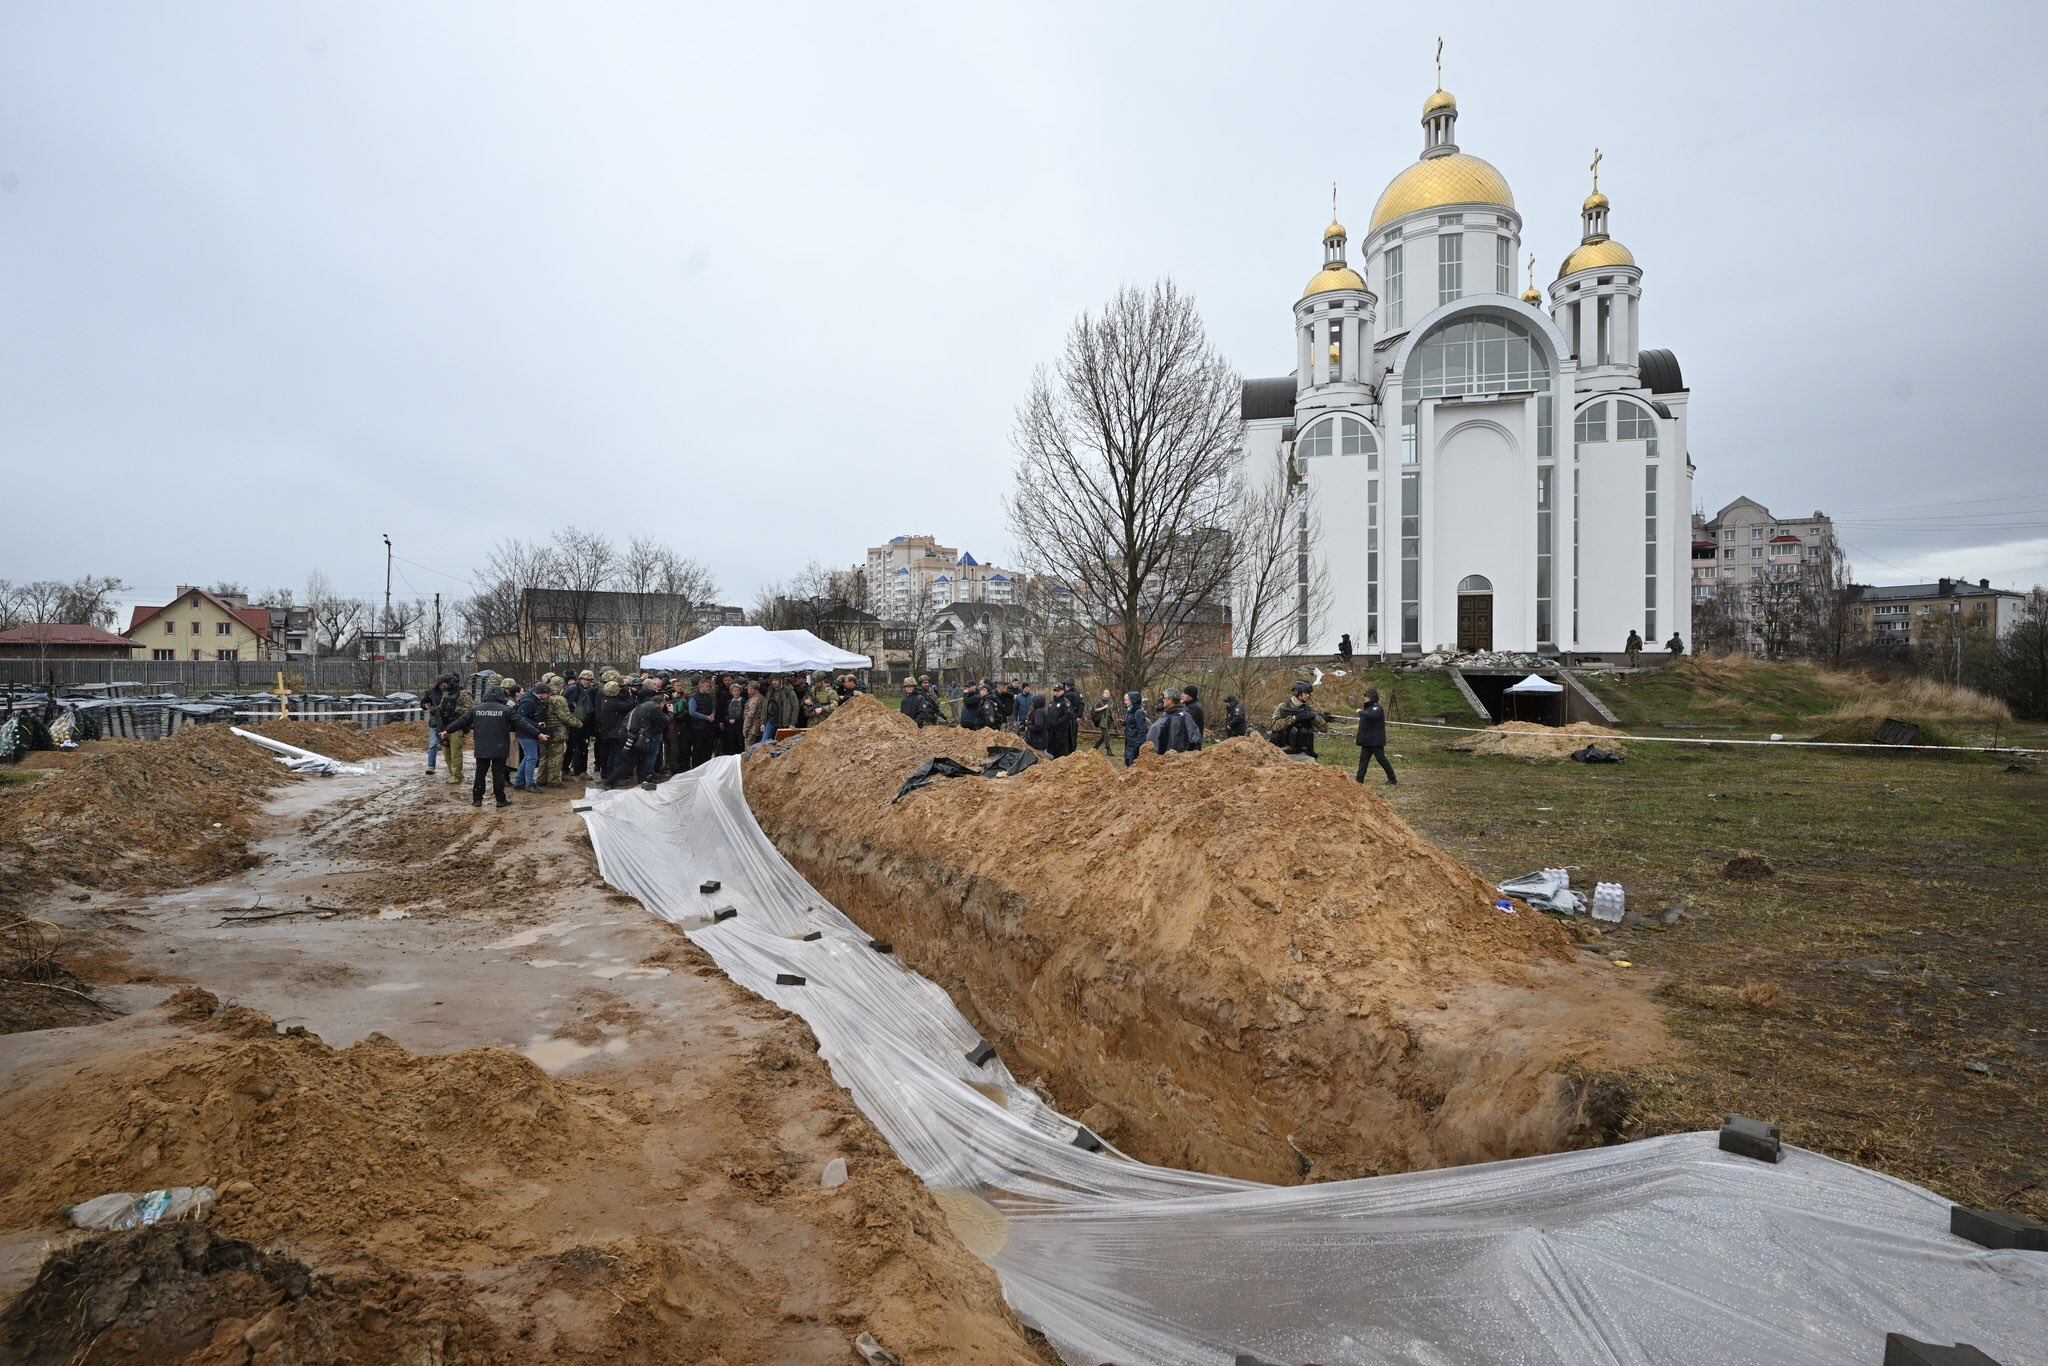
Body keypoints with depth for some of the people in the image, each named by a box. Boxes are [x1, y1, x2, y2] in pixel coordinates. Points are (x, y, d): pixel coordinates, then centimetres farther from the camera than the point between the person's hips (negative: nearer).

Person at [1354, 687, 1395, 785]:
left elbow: (1372, 715, -36)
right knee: (1363, 760, 6)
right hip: (1367, 741, 9)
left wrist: (1361, 712, -24)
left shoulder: (1377, 708, -15)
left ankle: (1392, 779, 10)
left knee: (1381, 759, -2)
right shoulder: (1368, 707, 15)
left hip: (1376, 741, -9)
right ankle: (1359, 780, 7)